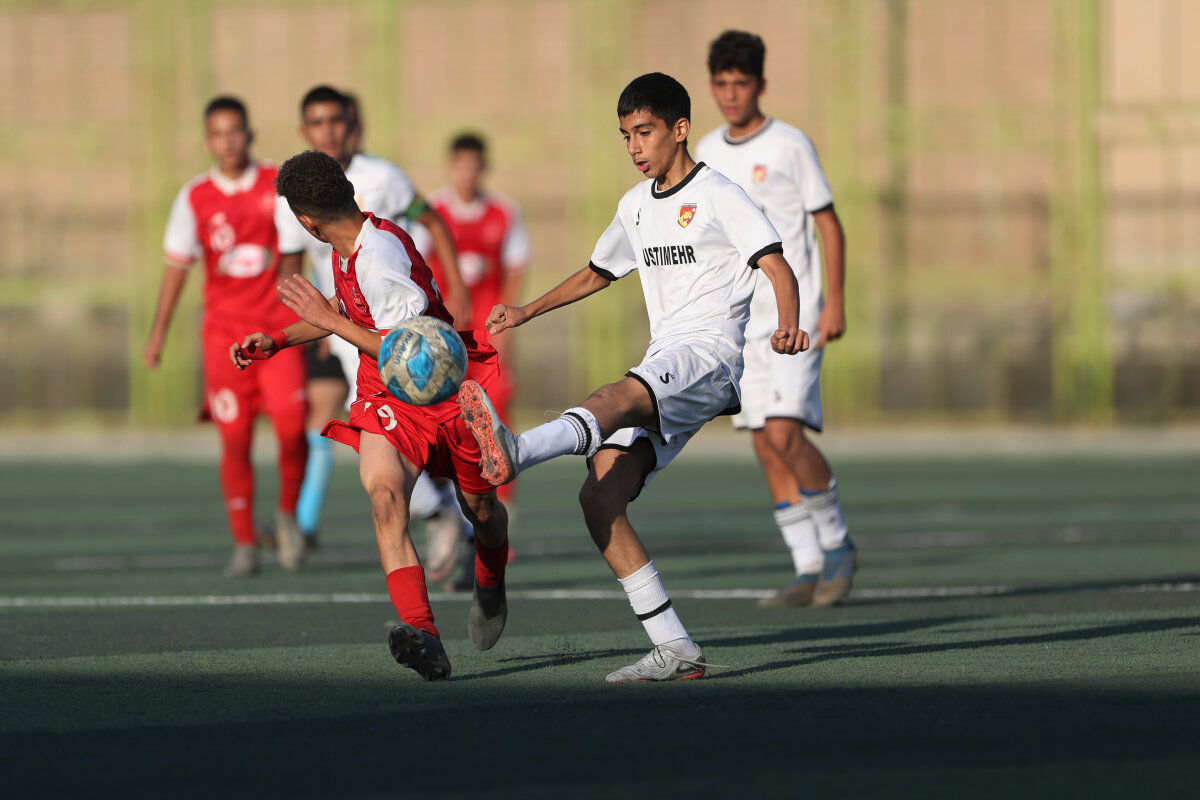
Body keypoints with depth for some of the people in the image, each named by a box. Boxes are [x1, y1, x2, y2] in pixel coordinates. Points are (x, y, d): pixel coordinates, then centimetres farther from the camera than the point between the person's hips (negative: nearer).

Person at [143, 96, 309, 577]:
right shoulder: (194, 198, 3)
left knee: (291, 425, -14)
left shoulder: (278, 186, 1)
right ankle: (244, 545, 7)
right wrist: (158, 333, 6)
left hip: (277, 326, -1)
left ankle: (288, 515, 12)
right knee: (235, 438, -4)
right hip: (223, 328, 1)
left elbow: (291, 257, 1)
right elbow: (177, 266, 8)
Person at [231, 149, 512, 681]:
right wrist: (278, 341, 11)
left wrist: (329, 320, -24)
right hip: (385, 395, 6)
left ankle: (490, 584, 53)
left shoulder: (380, 261, -28)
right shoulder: (347, 249, -1)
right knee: (383, 492, -23)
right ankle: (424, 640, -37)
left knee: (480, 508, 14)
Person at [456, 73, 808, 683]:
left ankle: (516, 452, -67)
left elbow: (777, 267, -13)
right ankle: (675, 651, -10)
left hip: (709, 356, -8)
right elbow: (599, 272, 38)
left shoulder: (718, 196, -1)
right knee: (599, 497, -9)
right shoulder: (637, 205, 21)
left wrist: (788, 328, -32)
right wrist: (526, 312, 32)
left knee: (618, 398, -37)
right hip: (662, 372, 8)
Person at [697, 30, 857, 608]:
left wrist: (835, 302, -11)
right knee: (767, 449, 1)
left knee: (785, 434, -17)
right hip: (740, 322, 6)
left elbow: (829, 225, -3)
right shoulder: (708, 154, 11)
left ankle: (836, 544, 1)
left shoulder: (789, 146, -5)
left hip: (795, 316, -6)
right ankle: (810, 571, 5)